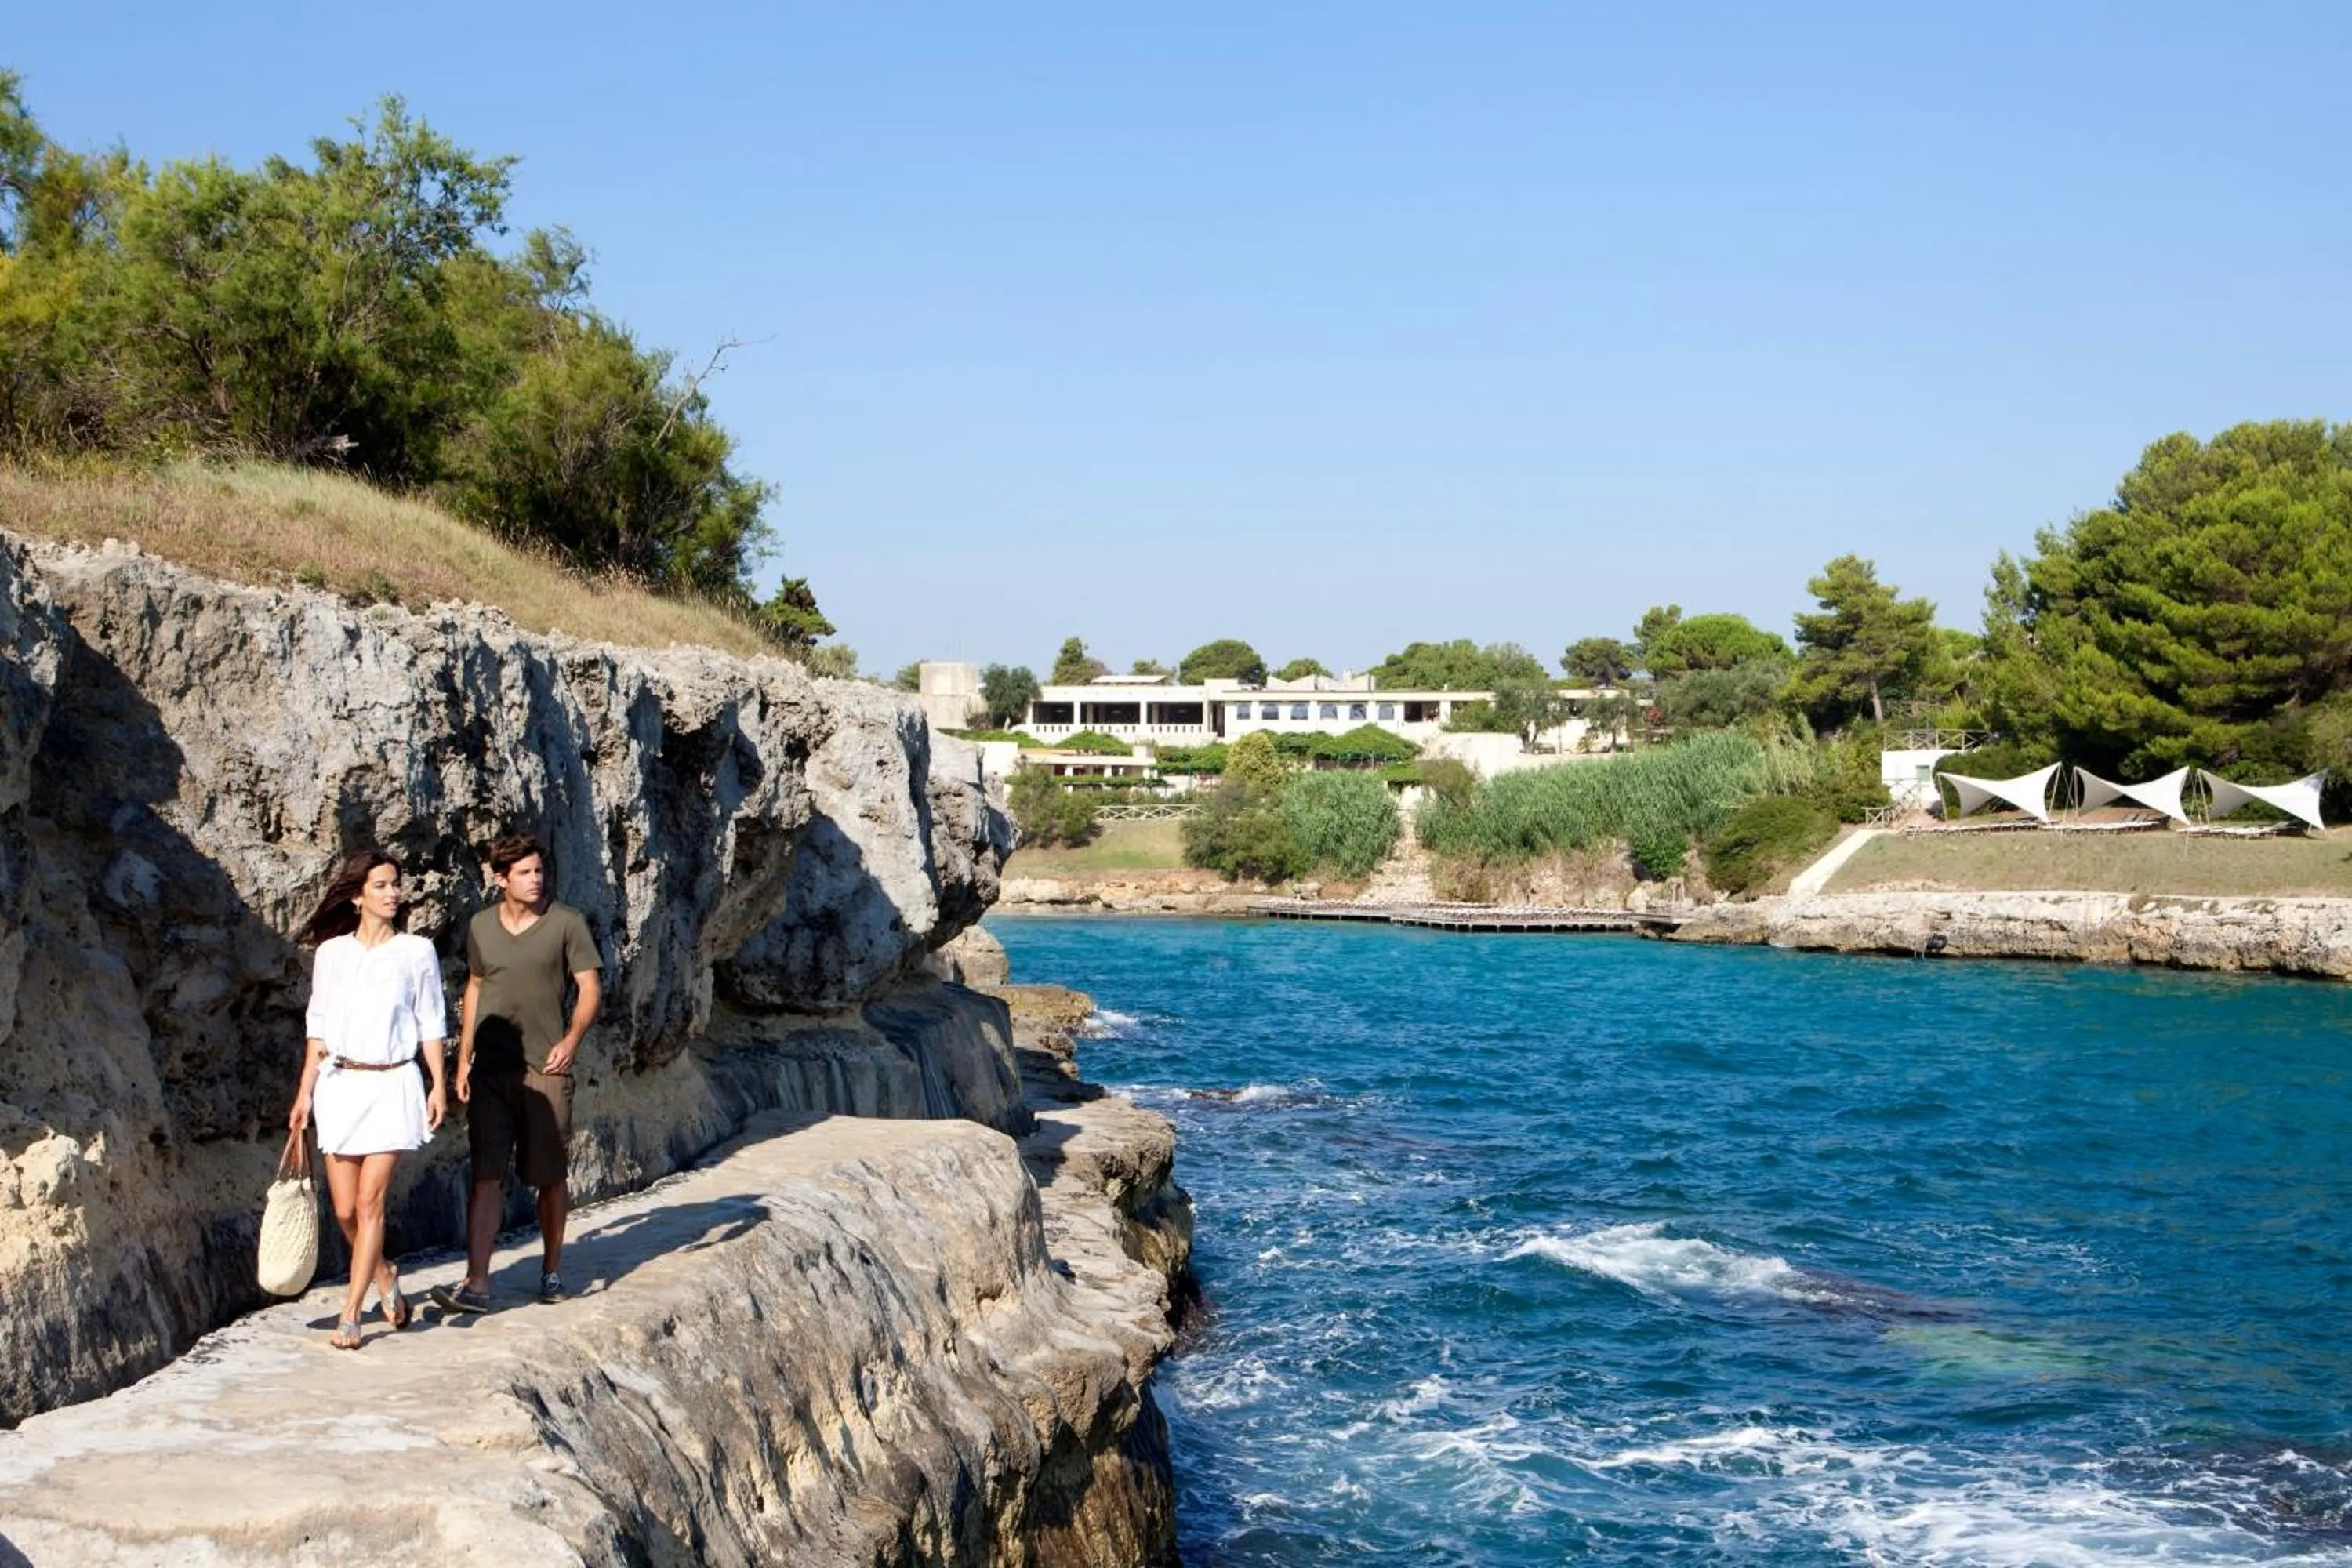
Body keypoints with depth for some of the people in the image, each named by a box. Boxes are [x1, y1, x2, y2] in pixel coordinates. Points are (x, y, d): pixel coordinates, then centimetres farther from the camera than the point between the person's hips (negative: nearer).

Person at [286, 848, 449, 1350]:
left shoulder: (417, 952, 2)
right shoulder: (331, 953, 6)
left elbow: (431, 1023, 5)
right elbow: (318, 1026, 10)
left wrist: (438, 1085, -2)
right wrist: (305, 1092, 7)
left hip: (392, 1086, -2)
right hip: (340, 1084, 2)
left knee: (369, 1202, -7)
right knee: (345, 1209, 4)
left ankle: (350, 1316, -1)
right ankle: (385, 1277, 31)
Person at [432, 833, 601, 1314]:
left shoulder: (566, 923, -1)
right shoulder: (481, 926, 8)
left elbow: (590, 987, 0)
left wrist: (572, 1039, -16)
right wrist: (464, 1057, 14)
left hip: (546, 1068, -2)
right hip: (491, 1070, 2)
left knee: (551, 1176, 7)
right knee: (487, 1176, -6)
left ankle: (552, 1270, 24)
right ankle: (476, 1284, -9)